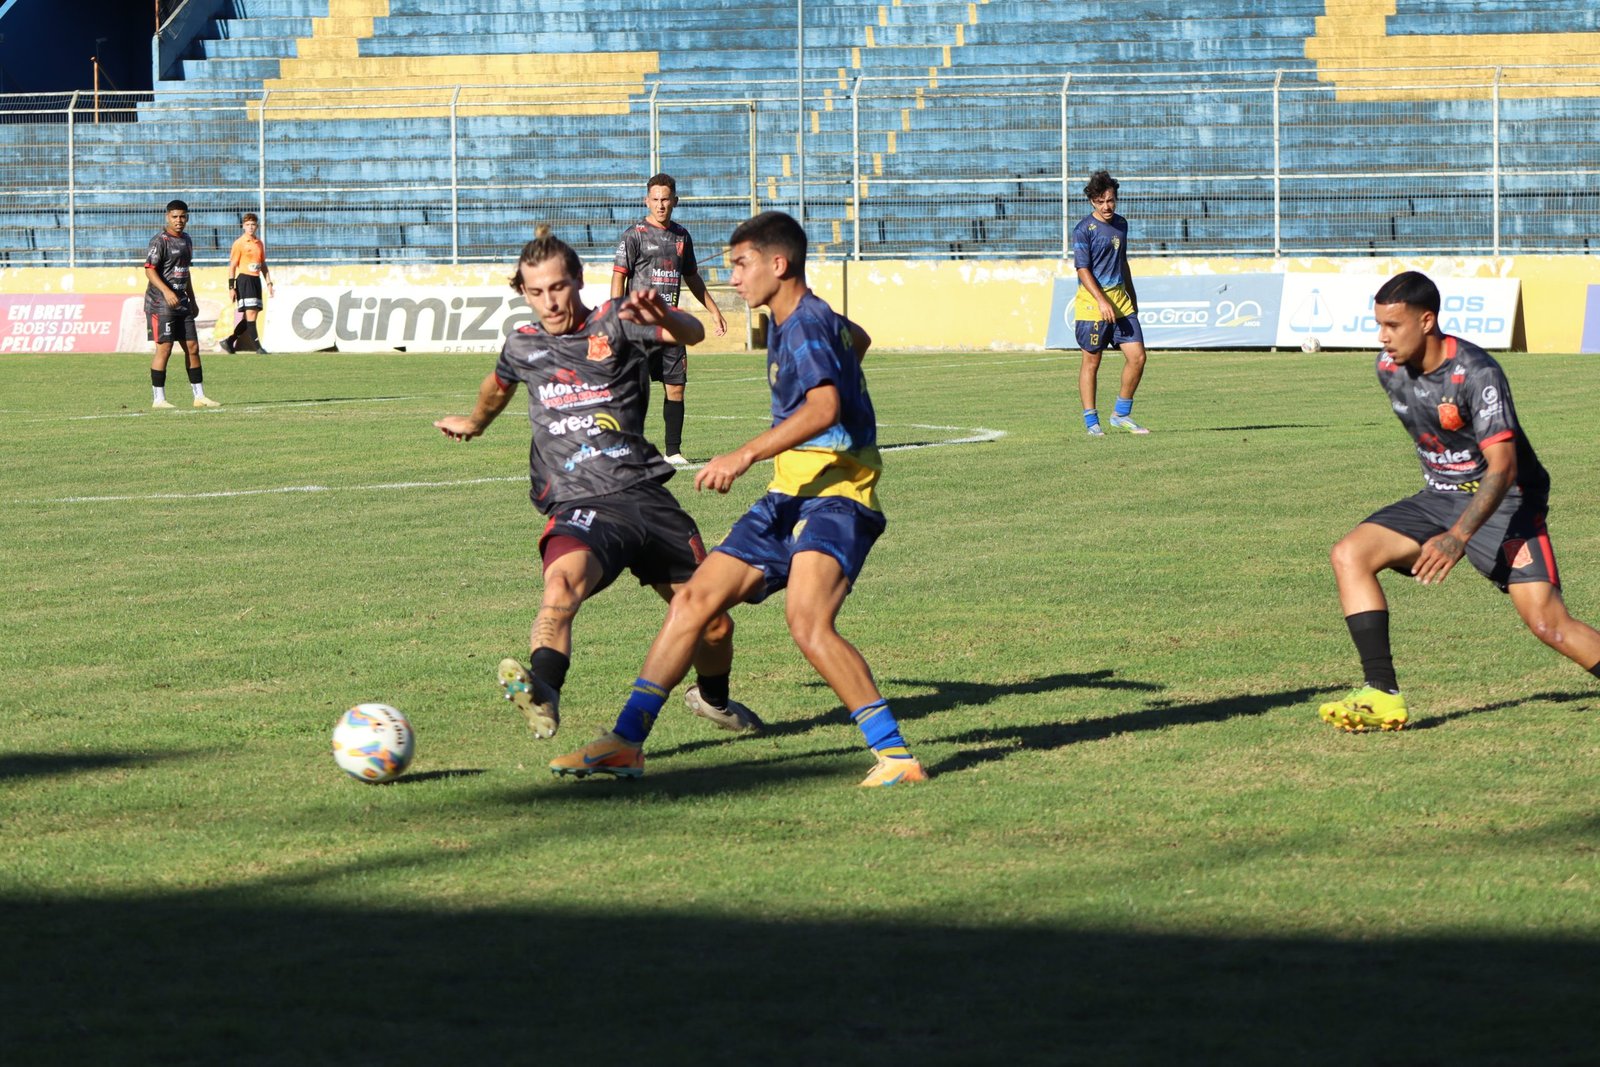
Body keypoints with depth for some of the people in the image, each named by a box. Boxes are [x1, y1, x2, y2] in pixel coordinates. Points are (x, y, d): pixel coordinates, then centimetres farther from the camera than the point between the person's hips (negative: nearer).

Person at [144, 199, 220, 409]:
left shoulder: (186, 240, 17)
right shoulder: (160, 241, -10)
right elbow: (149, 269, -18)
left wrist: (192, 300, 25)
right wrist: (166, 291, -30)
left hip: (181, 303, 8)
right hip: (161, 304, -8)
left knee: (192, 347, 7)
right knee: (164, 348, -9)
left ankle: (199, 396, 13)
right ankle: (158, 398, -4)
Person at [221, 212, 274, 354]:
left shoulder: (259, 244, 14)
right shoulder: (239, 243, -5)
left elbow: (263, 265, 22)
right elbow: (232, 266, -6)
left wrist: (269, 283, 16)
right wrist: (231, 287, -11)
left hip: (256, 279, 7)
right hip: (244, 278, -7)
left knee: (251, 316, 7)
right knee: (250, 313, -11)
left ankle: (230, 341, 19)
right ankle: (257, 346, -11)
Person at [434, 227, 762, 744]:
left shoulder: (614, 322, 3)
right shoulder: (523, 347, 13)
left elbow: (692, 333, -17)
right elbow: (499, 385, 39)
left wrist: (662, 318, -40)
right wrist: (473, 422, 57)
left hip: (646, 494, 0)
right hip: (580, 506, 0)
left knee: (714, 623, 5)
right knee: (563, 580, -36)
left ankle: (713, 699, 38)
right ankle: (542, 692, -58)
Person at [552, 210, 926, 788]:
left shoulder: (808, 325, -15)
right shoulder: (789, 324, 16)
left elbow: (824, 408, -33)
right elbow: (857, 339, 38)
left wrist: (746, 454, -38)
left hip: (835, 499, -10)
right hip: (788, 499, 10)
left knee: (807, 619, -31)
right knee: (693, 600, 5)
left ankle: (895, 756, -27)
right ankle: (626, 743, 11)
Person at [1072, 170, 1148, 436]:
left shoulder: (1121, 224, 13)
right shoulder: (1084, 230, -9)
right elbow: (1083, 269, -14)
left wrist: (1132, 296, 27)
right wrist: (1102, 302, -23)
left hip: (1120, 299, 6)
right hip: (1092, 301, -6)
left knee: (1137, 357, -1)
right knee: (1091, 362, 1)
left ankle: (1121, 414, 12)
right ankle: (1091, 421, 7)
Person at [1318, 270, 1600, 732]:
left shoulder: (1477, 374, -25)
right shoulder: (1388, 368, -3)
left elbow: (1502, 468, -30)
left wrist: (1459, 537, -40)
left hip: (1504, 503, -7)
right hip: (1439, 498, 7)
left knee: (1548, 623, -19)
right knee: (1350, 555, -13)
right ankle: (1383, 695, -16)